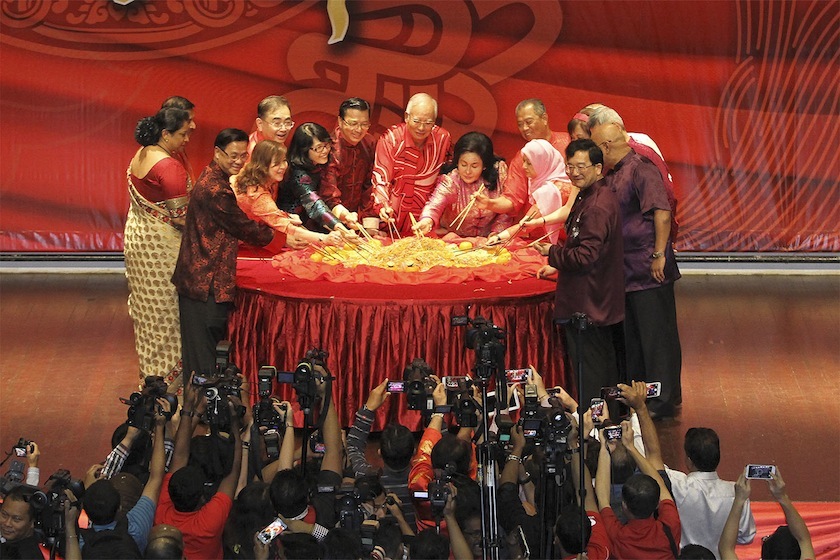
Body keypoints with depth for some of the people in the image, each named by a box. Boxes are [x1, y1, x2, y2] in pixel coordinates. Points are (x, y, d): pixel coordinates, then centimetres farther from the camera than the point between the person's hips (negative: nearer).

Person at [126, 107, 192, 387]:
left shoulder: (139, 157, 5)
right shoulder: (168, 167, -23)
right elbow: (181, 214, -22)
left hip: (136, 235, 9)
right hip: (161, 243, -9)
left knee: (146, 305, 17)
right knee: (165, 310, 1)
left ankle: (148, 369, 27)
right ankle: (165, 373, 8)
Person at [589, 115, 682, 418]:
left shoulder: (642, 170, -15)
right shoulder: (612, 175, 14)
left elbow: (662, 213, -22)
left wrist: (659, 255, -23)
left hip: (649, 272, -10)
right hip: (625, 271, 10)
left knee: (656, 336, -1)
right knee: (631, 337, 16)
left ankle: (663, 401, 5)